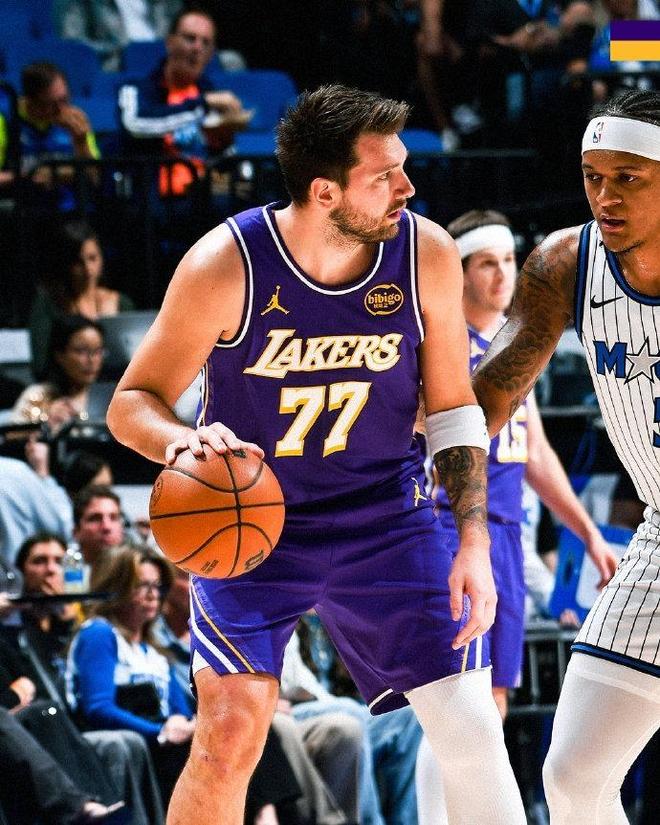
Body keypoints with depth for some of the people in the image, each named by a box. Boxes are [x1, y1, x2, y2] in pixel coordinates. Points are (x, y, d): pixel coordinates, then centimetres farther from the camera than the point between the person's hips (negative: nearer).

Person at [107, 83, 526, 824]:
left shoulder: (426, 255, -12)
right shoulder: (226, 266, -20)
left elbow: (453, 408, 0)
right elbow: (133, 401, -11)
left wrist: (474, 543, -8)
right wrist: (182, 444, -34)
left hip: (382, 518, 2)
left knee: (471, 730, -4)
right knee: (230, 733, -15)